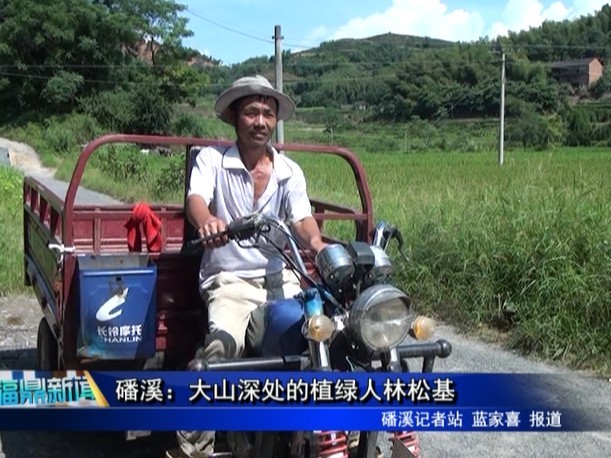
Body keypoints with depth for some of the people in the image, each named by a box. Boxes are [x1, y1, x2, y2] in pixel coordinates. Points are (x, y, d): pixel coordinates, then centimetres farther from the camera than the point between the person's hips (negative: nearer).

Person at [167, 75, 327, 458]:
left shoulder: (290, 171, 11)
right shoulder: (212, 159, 2)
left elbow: (302, 218, -4)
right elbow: (196, 200, -17)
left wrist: (317, 243, -30)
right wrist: (207, 222, -43)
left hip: (280, 277, 3)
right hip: (230, 279, -3)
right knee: (222, 343, -32)